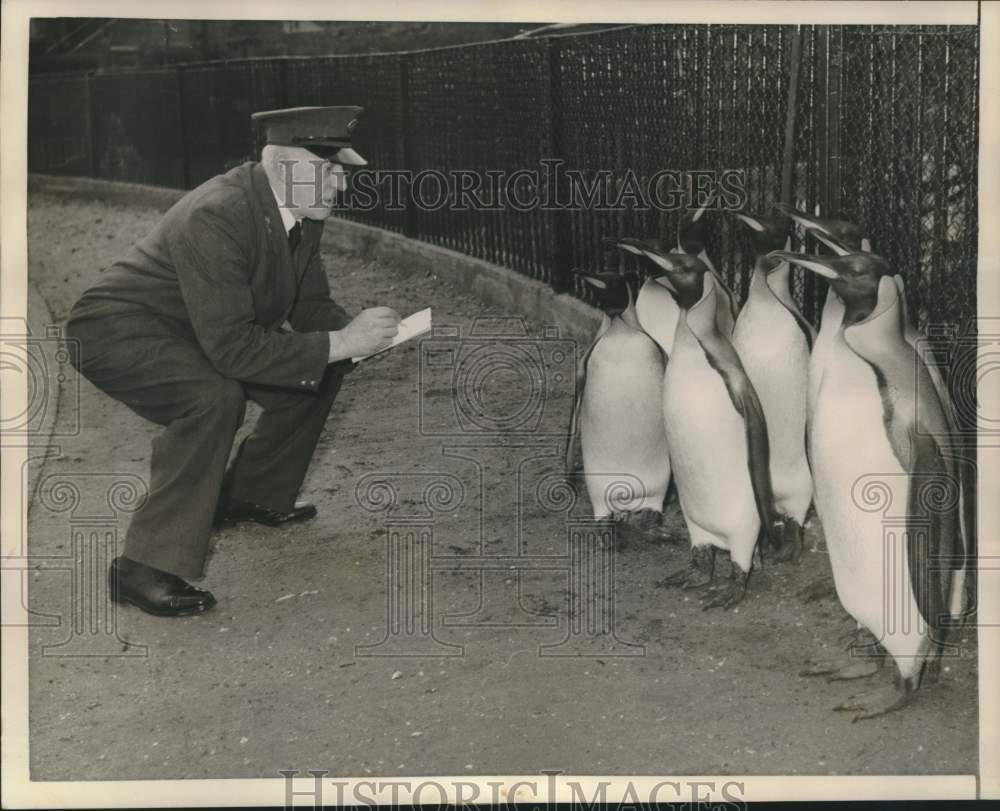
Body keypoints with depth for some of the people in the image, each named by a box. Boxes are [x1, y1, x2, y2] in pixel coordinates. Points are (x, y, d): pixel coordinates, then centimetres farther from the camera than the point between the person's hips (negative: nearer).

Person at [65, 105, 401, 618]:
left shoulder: (302, 213, -5)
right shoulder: (216, 219, -33)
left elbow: (310, 304, 6)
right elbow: (231, 347, -37)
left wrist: (352, 333, -16)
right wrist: (338, 343, -35)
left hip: (194, 336, 9)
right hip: (118, 333, -9)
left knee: (321, 368, 5)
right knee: (216, 398, -35)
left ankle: (252, 496, 22)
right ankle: (145, 567, -25)